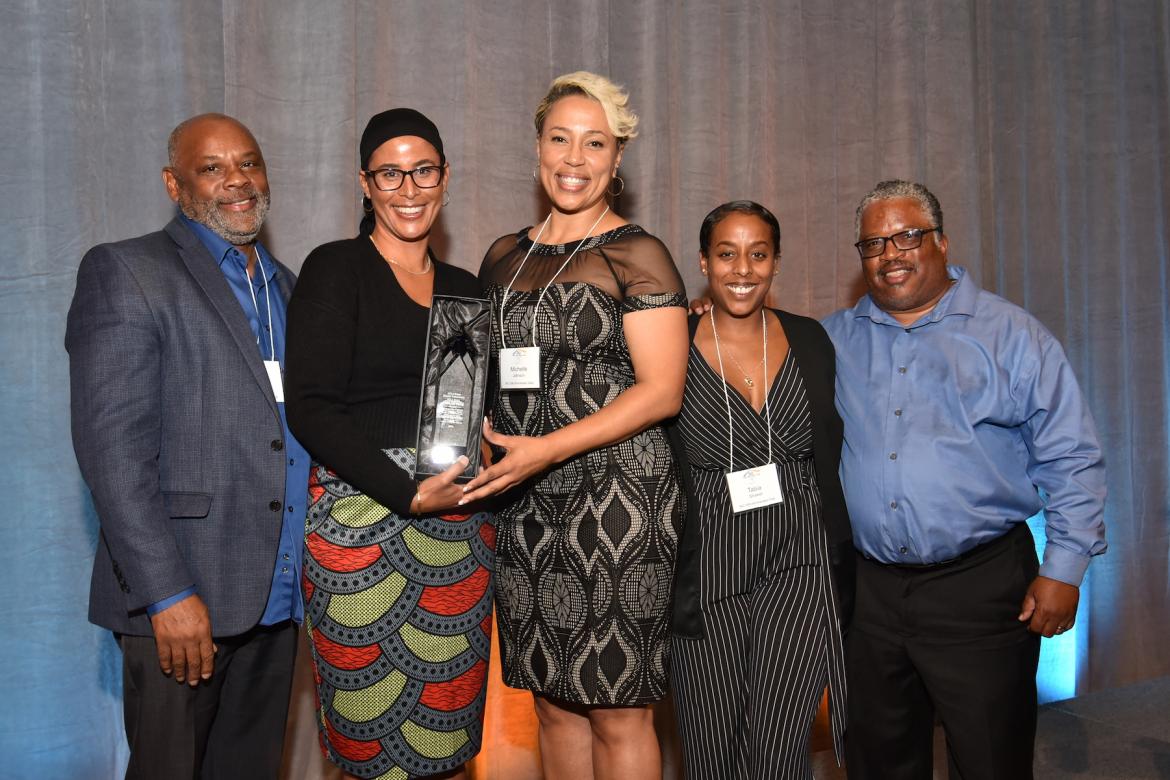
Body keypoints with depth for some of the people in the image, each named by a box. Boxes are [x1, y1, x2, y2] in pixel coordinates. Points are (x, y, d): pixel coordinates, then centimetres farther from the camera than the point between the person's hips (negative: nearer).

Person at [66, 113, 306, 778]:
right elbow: (112, 446, -13)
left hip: (279, 598, 6)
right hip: (181, 598, -6)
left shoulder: (287, 287, 16)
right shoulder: (125, 272, -4)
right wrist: (166, 593, -17)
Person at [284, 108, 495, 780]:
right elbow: (311, 407, -11)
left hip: (462, 521, 5)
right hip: (364, 516, -4)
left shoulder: (465, 288, 13)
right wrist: (410, 493, -17)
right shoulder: (336, 270, -2)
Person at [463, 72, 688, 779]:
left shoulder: (637, 255, -3)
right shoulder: (505, 257, 15)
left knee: (618, 715, 1)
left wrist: (549, 449, -19)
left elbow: (661, 390, -11)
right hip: (527, 505, 6)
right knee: (554, 704, 12)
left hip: (617, 498, -5)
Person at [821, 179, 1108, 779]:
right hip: (868, 589, 3)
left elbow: (1070, 458, 0)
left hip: (981, 587, -2)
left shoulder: (1010, 334, 1)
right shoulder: (834, 341, 8)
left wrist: (1063, 569, -5)